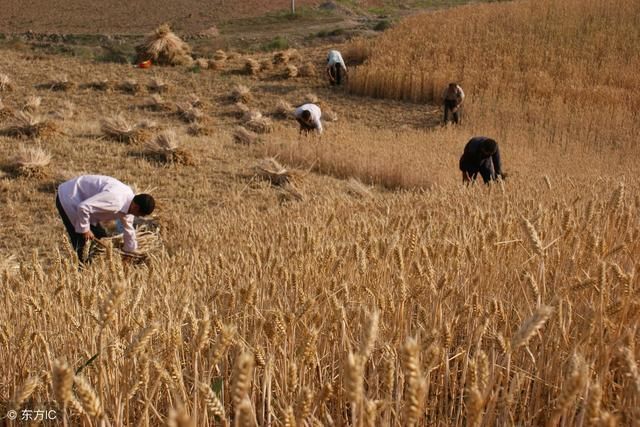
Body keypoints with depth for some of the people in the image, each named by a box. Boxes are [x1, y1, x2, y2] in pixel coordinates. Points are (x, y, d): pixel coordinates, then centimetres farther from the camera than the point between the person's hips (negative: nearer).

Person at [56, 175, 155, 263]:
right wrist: (85, 229, -22)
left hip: (81, 199, 10)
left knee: (101, 237, 11)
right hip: (67, 198, -10)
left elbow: (128, 230, 14)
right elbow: (83, 207, -37)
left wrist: (131, 253, 23)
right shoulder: (114, 200, -34)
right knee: (80, 243, -13)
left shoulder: (128, 202, -2)